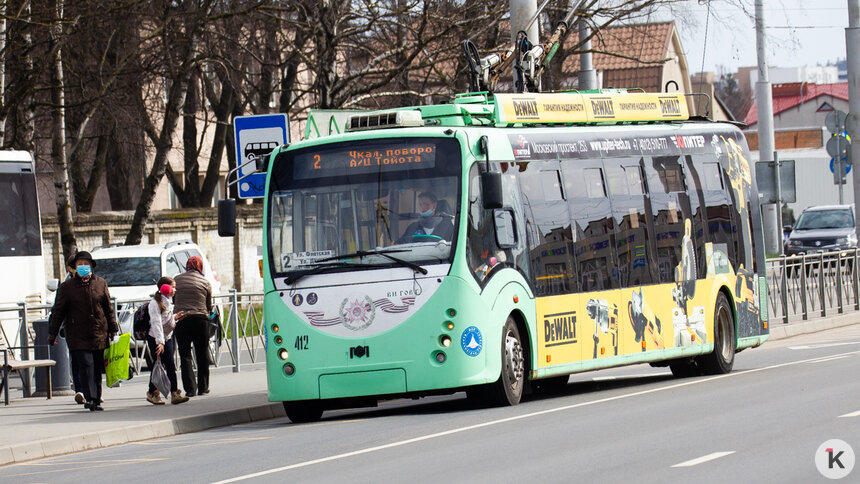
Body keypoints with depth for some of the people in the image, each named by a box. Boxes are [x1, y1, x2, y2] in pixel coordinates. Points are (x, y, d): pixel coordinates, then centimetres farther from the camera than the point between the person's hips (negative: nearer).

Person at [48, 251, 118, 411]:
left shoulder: (100, 284, 8)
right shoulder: (67, 287, 3)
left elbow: (108, 308, 13)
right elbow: (58, 311, 6)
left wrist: (113, 328, 10)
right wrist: (52, 332, 5)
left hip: (99, 335, 3)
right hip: (78, 336, -3)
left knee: (97, 368, 6)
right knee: (86, 365, -15)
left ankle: (96, 400, 14)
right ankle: (90, 398, -19)